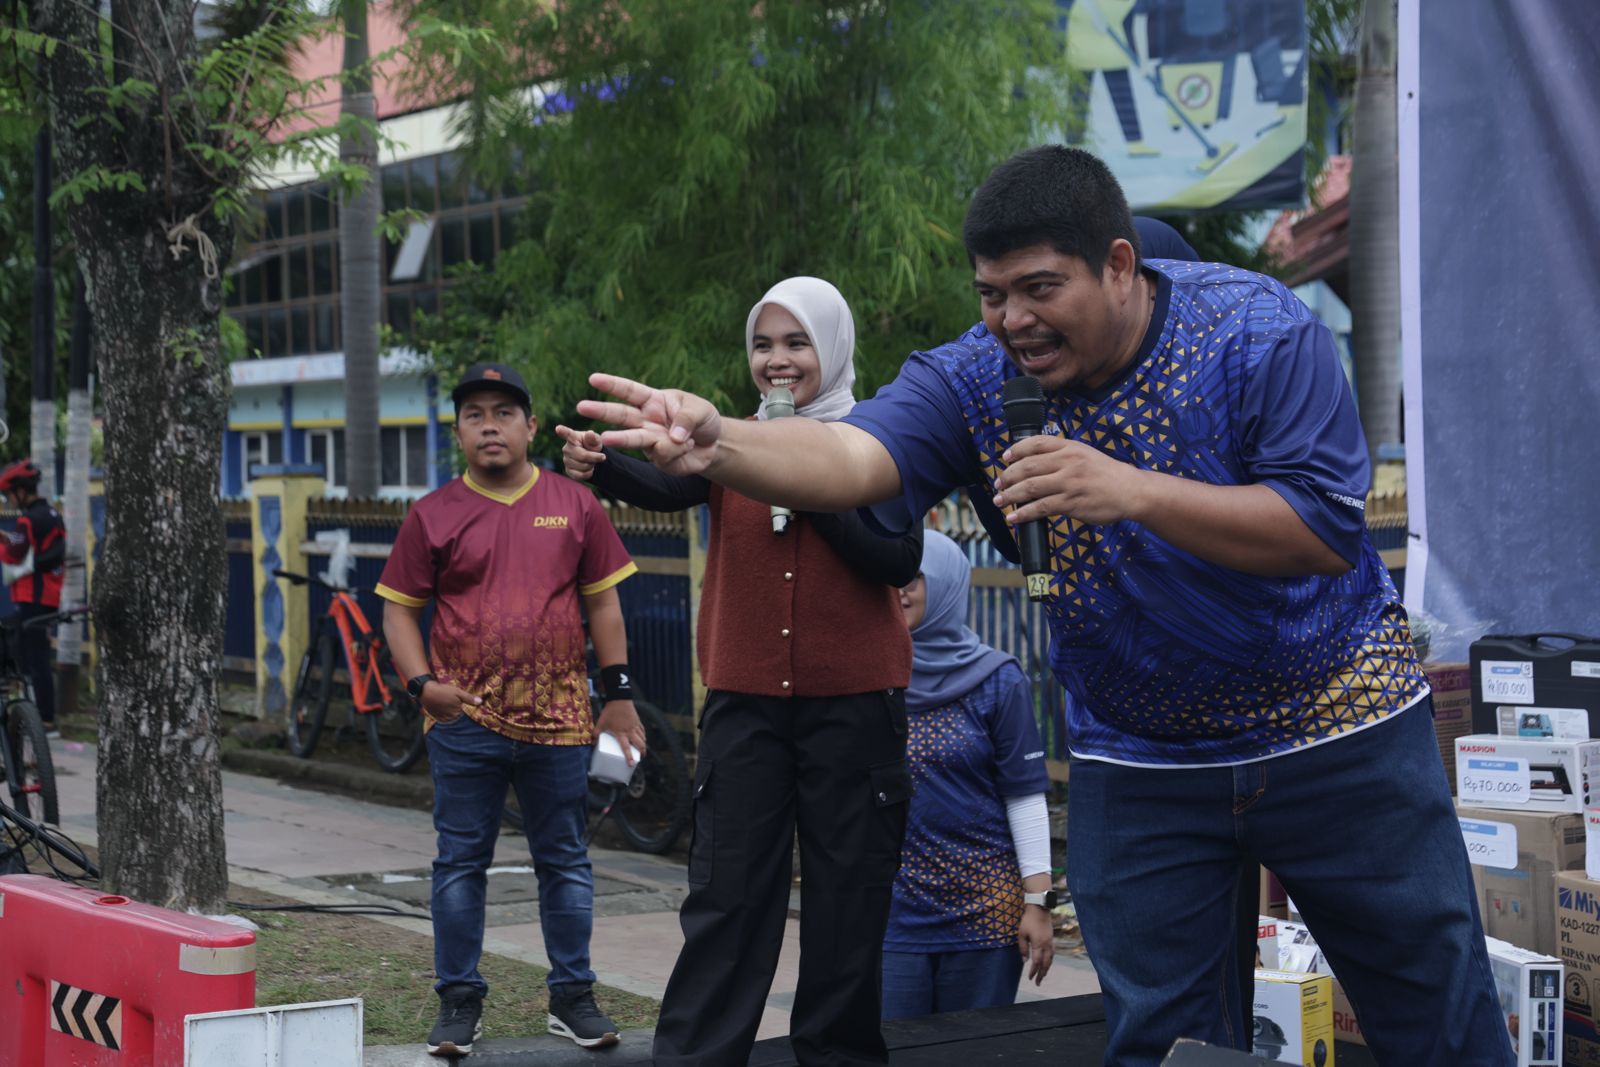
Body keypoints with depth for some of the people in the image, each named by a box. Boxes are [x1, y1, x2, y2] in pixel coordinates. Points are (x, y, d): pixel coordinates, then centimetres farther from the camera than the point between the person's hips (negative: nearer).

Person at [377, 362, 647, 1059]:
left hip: (559, 719, 1)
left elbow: (603, 602, 9)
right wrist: (422, 683, -9)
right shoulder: (433, 515, 3)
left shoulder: (574, 505, 6)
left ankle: (573, 999, 18)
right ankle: (458, 1002, 14)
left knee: (565, 863, 8)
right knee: (461, 864, 5)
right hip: (465, 719, -1)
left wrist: (618, 695, 4)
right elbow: (399, 609, 5)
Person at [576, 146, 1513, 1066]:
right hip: (1140, 766, 2)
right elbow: (850, 457, -28)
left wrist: (1129, 491, -36)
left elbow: (1326, 531, -25)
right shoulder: (974, 381, -10)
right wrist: (718, 444, -50)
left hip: (1336, 732, -2)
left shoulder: (1260, 332, -18)